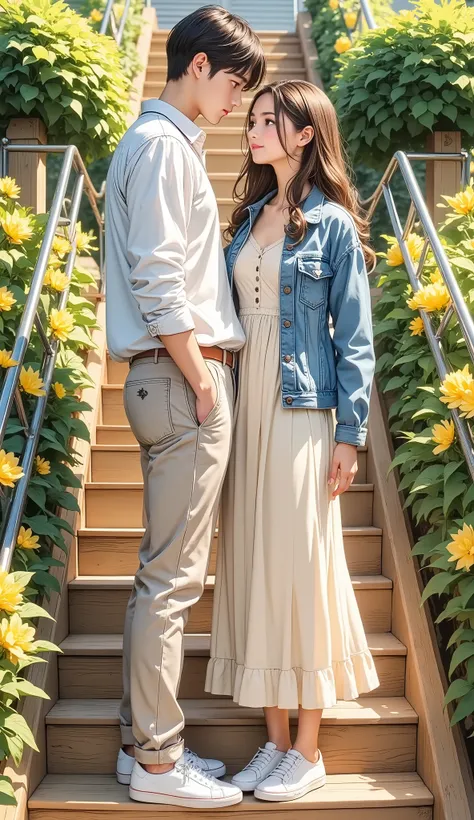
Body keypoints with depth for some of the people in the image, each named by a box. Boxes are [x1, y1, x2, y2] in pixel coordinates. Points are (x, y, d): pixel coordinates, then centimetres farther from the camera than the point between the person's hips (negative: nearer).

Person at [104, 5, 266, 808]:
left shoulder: (166, 142, 21)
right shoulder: (161, 143, -9)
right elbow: (157, 282, -18)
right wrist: (201, 380, -13)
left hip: (181, 378, 10)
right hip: (181, 379, -10)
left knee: (167, 573, 12)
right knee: (172, 576, -4)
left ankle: (145, 740, 22)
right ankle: (157, 761, 7)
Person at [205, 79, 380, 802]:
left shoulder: (333, 224, -3)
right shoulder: (252, 215, 14)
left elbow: (353, 336, -5)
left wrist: (351, 434, -9)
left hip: (302, 412, -6)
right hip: (244, 405, 6)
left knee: (301, 563, -1)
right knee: (251, 563, 7)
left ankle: (308, 750, 14)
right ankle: (275, 737, 20)